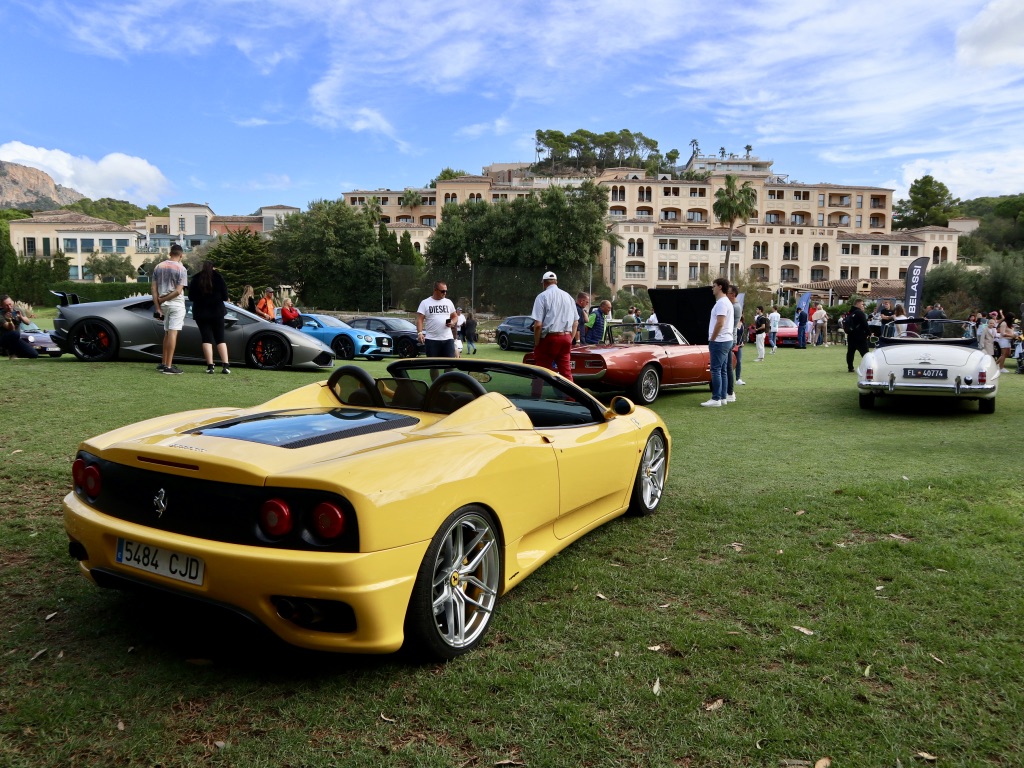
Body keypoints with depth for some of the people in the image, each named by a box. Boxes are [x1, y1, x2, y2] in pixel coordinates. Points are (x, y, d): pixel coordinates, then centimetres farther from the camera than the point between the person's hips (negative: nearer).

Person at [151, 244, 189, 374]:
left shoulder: (158, 267, 7)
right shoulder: (181, 269, -8)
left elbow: (153, 288, 4)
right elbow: (178, 291, -16)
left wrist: (157, 306, 3)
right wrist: (162, 299, -6)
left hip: (163, 305, 6)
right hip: (176, 304, -6)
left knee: (167, 333, 17)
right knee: (173, 334, -6)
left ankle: (164, 363, 20)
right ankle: (168, 366, -8)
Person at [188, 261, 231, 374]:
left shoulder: (195, 279, 0)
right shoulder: (218, 278, -2)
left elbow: (191, 297, 5)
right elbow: (225, 296, -2)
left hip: (201, 313, 0)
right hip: (217, 311, 0)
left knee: (207, 338, 0)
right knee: (220, 338, 5)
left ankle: (210, 366, -9)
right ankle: (226, 365, -7)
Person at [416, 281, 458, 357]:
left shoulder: (448, 302, 12)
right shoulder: (425, 303, 1)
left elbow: (455, 317, 19)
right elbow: (419, 319, -5)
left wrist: (452, 322, -5)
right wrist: (420, 333, -21)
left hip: (448, 339, 3)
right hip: (432, 340, -3)